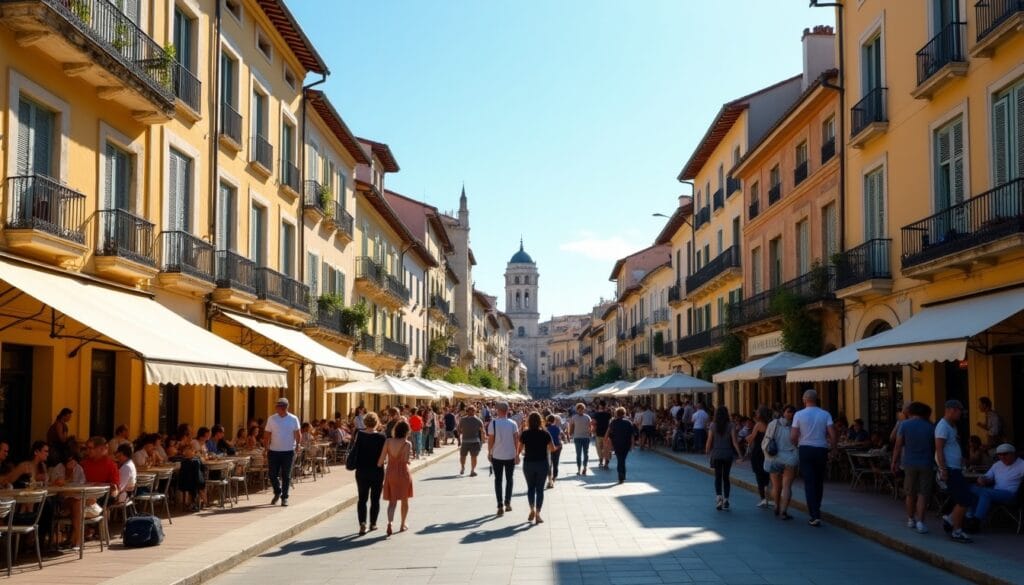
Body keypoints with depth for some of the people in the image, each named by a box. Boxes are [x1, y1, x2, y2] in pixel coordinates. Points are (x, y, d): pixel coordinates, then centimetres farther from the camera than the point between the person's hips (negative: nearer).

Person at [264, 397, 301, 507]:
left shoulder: (293, 419, 0)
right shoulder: (271, 419, 2)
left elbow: (297, 434, 3)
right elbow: (267, 435, 5)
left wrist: (298, 445, -9)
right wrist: (266, 448, -1)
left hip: (288, 451, -1)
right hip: (274, 451, 1)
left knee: (286, 476, 3)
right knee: (272, 474, 3)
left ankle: (284, 497, 14)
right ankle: (277, 492, 28)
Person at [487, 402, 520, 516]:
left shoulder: (493, 423, -9)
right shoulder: (513, 424, -3)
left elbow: (491, 439, -8)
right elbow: (516, 439, -7)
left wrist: (489, 452, 5)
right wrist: (517, 454, -2)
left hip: (497, 456, -1)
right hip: (510, 456, 2)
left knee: (498, 480, 6)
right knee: (509, 479, 18)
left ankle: (500, 506, 1)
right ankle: (508, 503, 16)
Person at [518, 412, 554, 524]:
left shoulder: (525, 434, -6)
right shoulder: (545, 433, -5)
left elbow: (519, 450, -3)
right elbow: (553, 449, -2)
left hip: (528, 463, 0)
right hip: (542, 463, 0)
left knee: (530, 487, 17)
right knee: (540, 488, 6)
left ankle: (532, 510, 11)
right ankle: (537, 514, 4)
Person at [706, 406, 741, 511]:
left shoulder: (713, 425, -4)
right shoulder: (731, 426, -5)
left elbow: (709, 441, -3)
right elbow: (734, 441, -8)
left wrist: (707, 452, 9)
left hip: (716, 454, 0)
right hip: (728, 454, 0)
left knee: (718, 477, 6)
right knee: (726, 477, 10)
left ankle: (718, 496, -13)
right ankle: (725, 499, 9)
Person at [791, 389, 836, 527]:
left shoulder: (799, 414, -5)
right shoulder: (825, 415, -1)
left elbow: (793, 437, -8)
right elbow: (832, 434, -9)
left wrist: (797, 443, 13)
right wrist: (833, 449, 4)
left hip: (805, 450, -2)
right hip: (821, 450, 2)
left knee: (809, 483, -2)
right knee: (819, 482, 15)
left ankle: (815, 516, -10)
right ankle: (816, 510, 27)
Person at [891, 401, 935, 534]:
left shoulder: (905, 425, -4)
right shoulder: (930, 427, 2)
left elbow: (898, 446, -6)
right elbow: (934, 448, 8)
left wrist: (894, 462, 2)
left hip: (910, 463, 0)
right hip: (926, 464, 0)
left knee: (910, 494, 13)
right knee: (923, 494, 1)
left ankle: (911, 520, 24)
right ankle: (920, 522, -9)